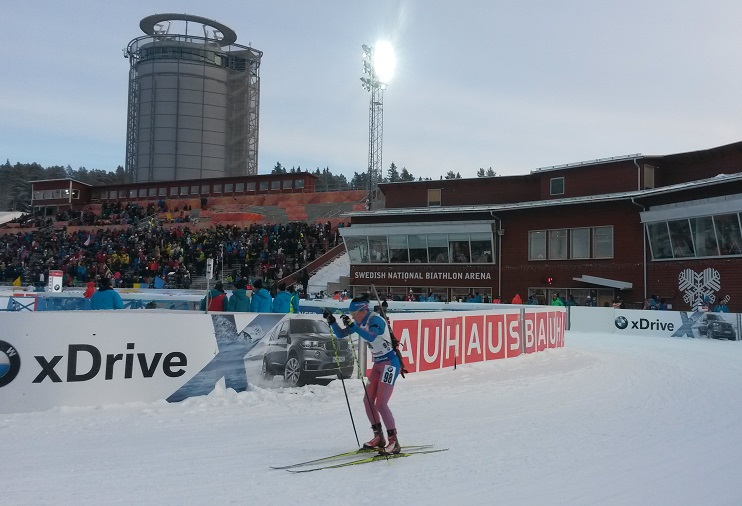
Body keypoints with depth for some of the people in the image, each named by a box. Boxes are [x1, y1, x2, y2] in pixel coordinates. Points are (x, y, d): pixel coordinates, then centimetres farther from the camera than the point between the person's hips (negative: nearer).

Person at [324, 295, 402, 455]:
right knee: (368, 400, 6)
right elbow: (341, 334, 11)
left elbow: (370, 336, -40)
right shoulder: (361, 322, 4)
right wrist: (331, 321, -3)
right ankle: (379, 437, 18)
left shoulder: (376, 320, -20)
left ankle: (394, 442, -6)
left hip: (390, 363, -9)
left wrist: (352, 325, -43)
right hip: (378, 363, 9)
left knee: (381, 404, -13)